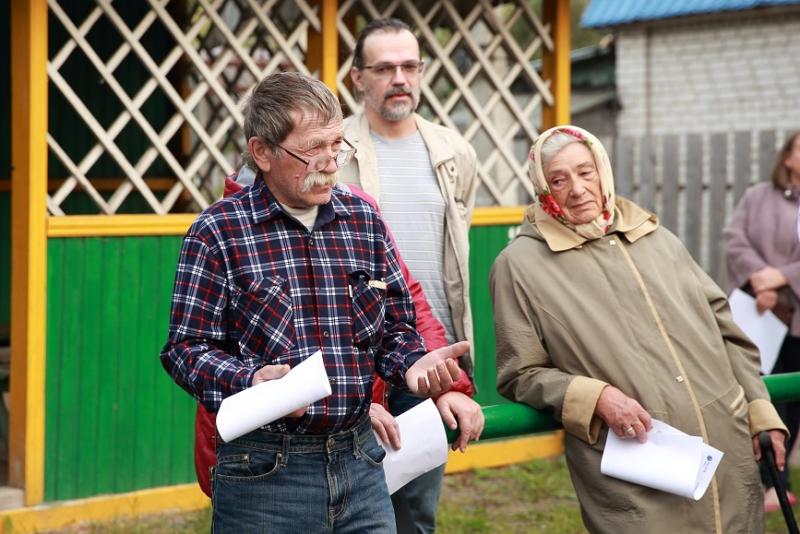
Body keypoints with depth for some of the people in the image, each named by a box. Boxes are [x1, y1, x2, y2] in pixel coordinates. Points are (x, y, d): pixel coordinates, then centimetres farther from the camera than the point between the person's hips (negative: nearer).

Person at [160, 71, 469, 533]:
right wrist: (250, 381, -25)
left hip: (360, 461, 4)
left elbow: (395, 325, 15)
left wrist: (412, 363, -6)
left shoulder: (364, 219, 8)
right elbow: (187, 347, -8)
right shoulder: (218, 232, -6)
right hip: (264, 472, -4)